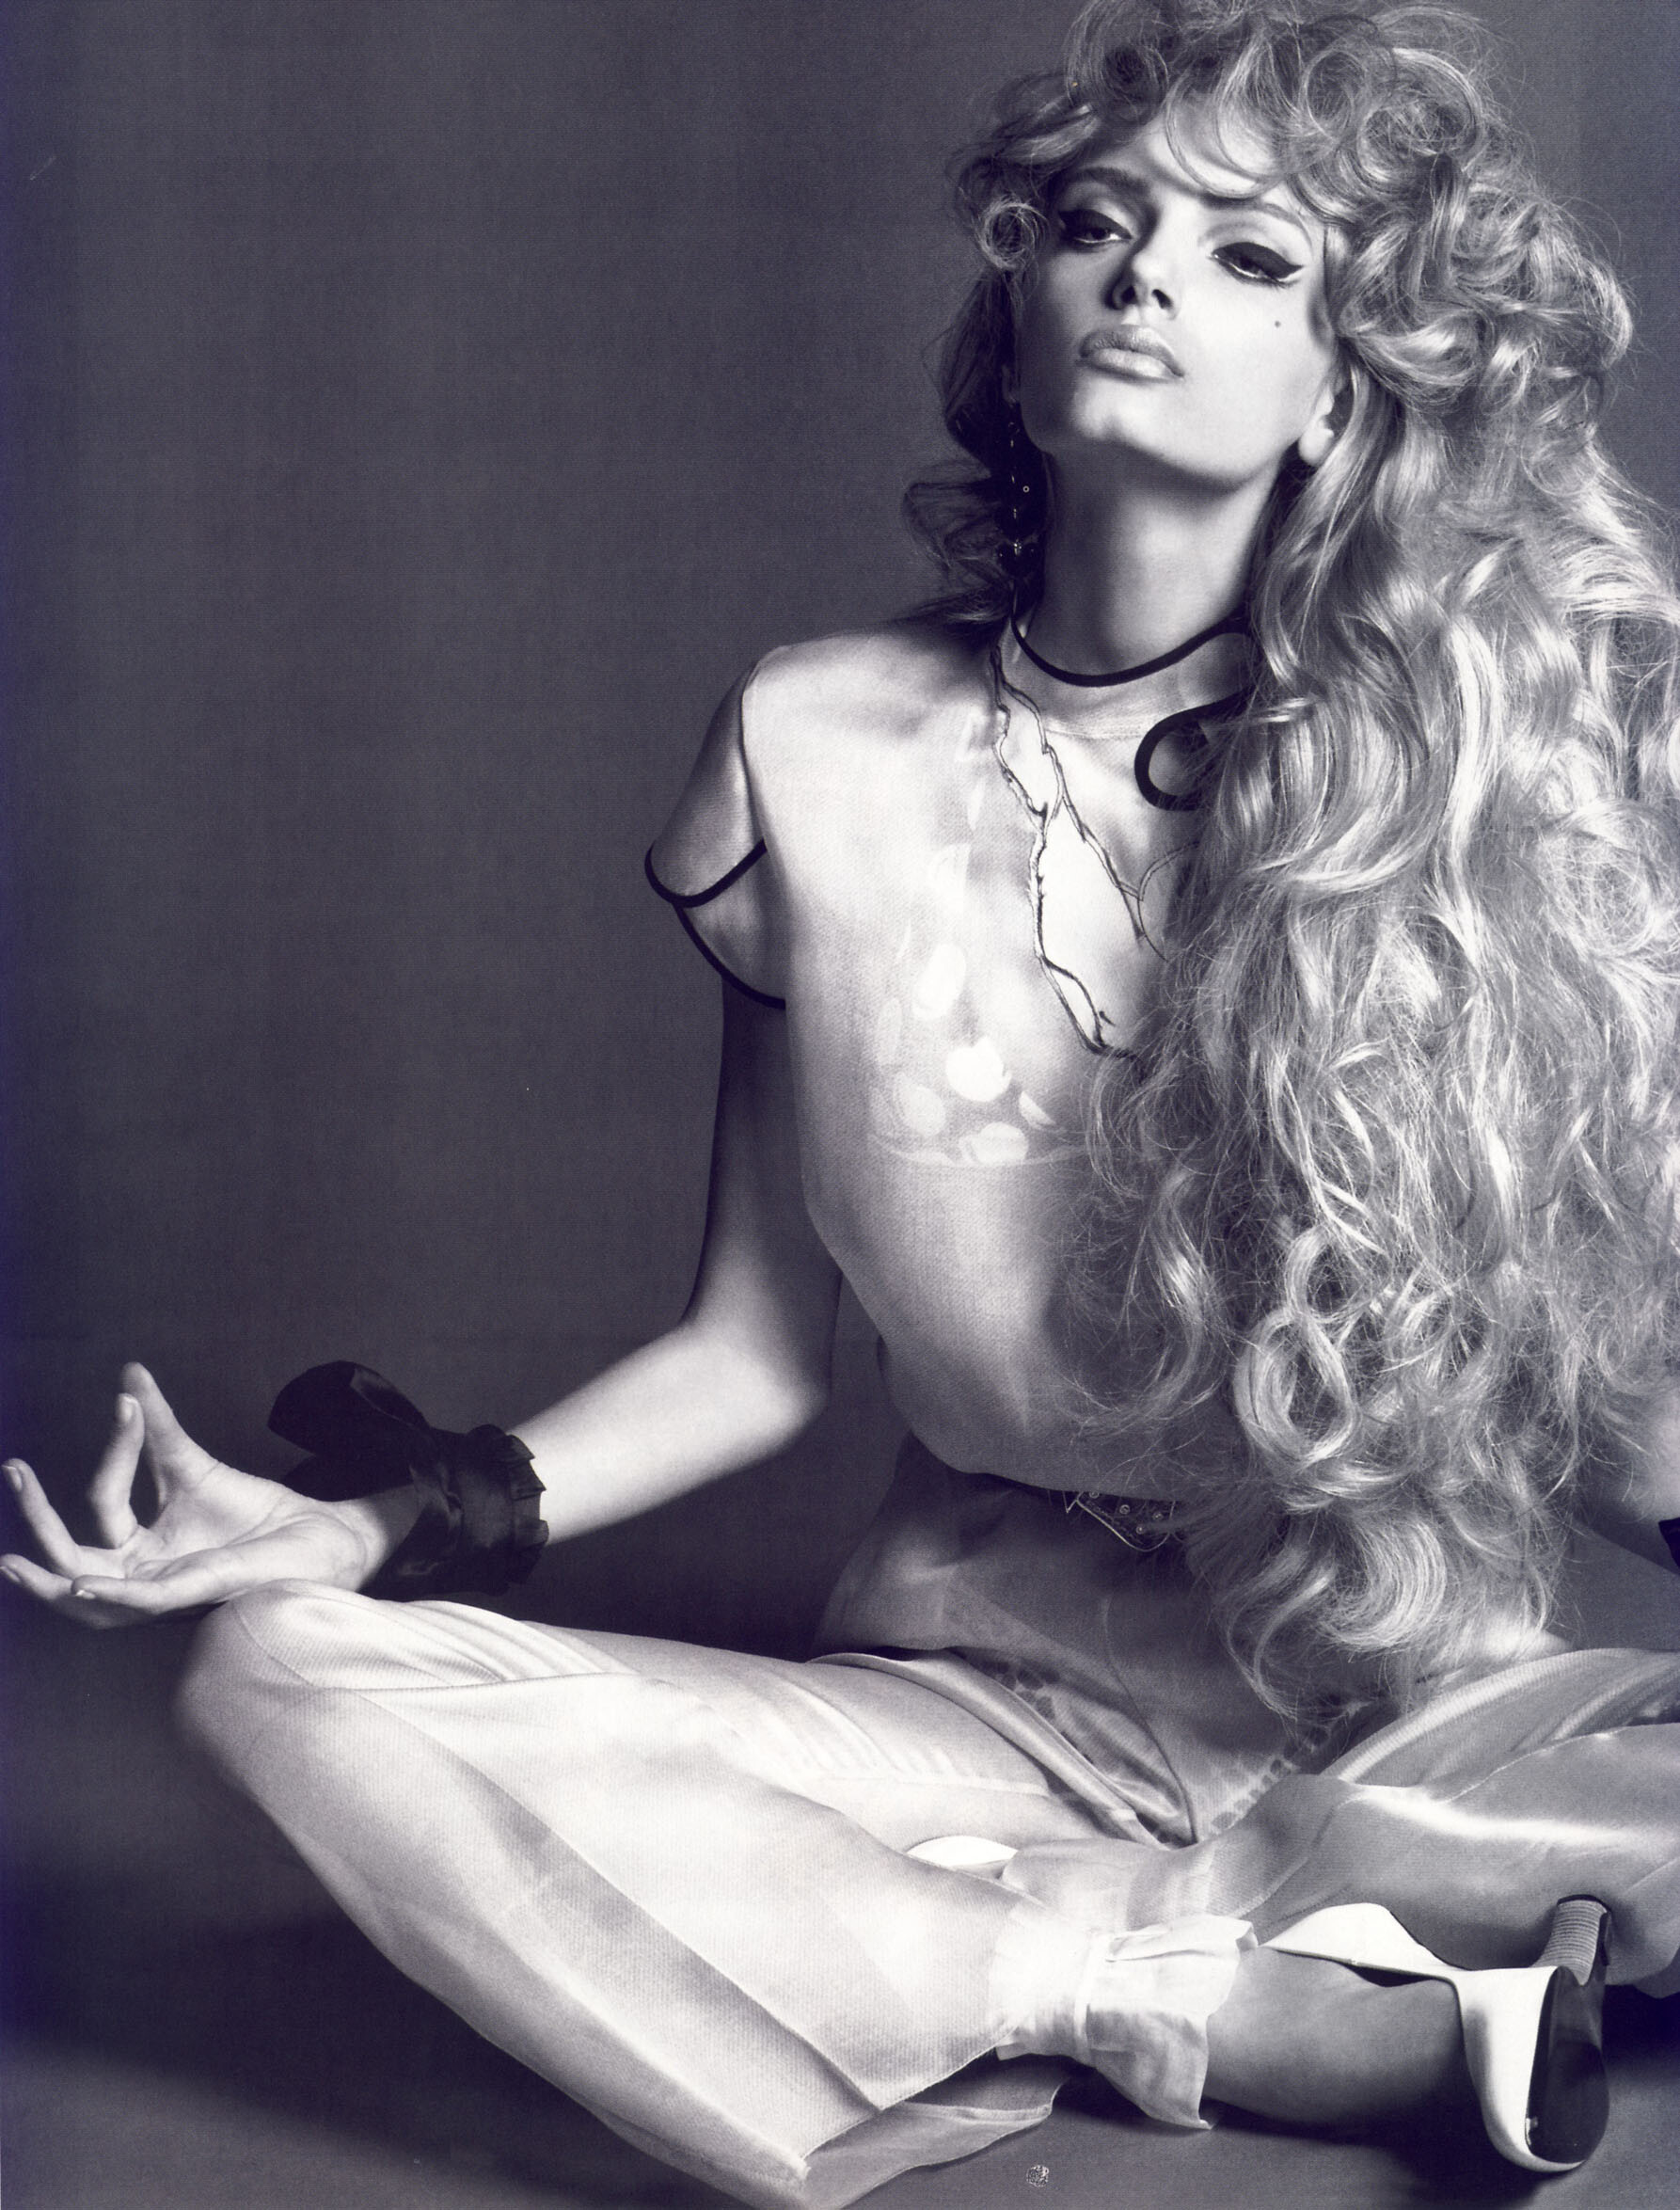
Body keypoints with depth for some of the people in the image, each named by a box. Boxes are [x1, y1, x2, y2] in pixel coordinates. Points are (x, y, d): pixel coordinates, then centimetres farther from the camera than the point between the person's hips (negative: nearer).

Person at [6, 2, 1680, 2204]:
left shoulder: (1499, 760, -6)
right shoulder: (825, 755, -2)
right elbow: (759, 1347, 2)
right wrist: (365, 1528, -10)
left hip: (1413, 1707, -1)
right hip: (974, 1683, 2)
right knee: (285, 1674, -21)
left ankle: (975, 1983, -16)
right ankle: (1361, 2023, -22)